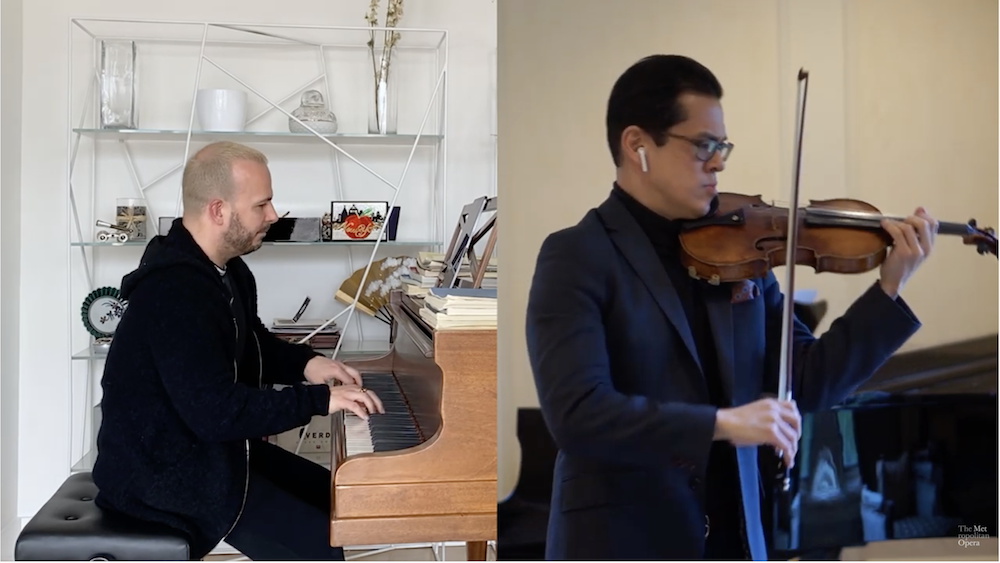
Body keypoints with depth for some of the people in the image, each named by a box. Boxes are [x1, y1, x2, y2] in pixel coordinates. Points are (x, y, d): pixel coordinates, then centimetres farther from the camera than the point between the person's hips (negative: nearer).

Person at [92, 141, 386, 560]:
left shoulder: (222, 270, 5)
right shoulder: (174, 293, -28)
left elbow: (249, 348, 20)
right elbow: (217, 411, -33)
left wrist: (304, 363, 0)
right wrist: (319, 399, -26)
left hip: (212, 444, 10)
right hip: (166, 468, -10)